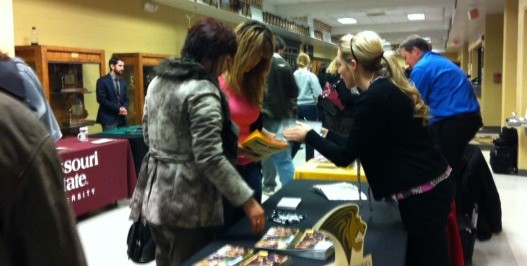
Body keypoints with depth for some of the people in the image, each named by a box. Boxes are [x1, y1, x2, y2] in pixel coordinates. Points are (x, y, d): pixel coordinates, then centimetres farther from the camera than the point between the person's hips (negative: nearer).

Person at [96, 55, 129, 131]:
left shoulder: (123, 82, 16)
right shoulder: (102, 81, -4)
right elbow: (101, 99, -12)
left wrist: (125, 108, -7)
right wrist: (117, 108, -16)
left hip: (122, 119, 6)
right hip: (109, 119, -6)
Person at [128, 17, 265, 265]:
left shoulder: (158, 81, 8)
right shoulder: (202, 91, -19)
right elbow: (210, 159, -24)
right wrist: (248, 200, -19)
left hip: (156, 195, 8)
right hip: (188, 202, -8)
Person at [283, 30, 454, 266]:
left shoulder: (374, 97, -20)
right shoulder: (388, 87, 9)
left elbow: (344, 157, -14)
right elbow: (361, 144, 15)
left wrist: (308, 136, -1)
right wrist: (325, 134, 17)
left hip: (421, 193, -10)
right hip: (430, 185, 10)